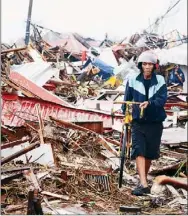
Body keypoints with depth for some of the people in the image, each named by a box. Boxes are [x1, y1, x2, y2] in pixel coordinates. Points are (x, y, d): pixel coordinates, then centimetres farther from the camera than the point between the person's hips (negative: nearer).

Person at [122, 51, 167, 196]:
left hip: (155, 123, 1)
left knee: (150, 153, 11)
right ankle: (144, 185, -21)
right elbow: (127, 99, 8)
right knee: (139, 151, -14)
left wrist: (149, 103, -27)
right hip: (138, 122, -1)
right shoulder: (133, 81, 0)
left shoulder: (160, 81, 0)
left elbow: (162, 99, -11)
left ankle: (143, 179, 31)